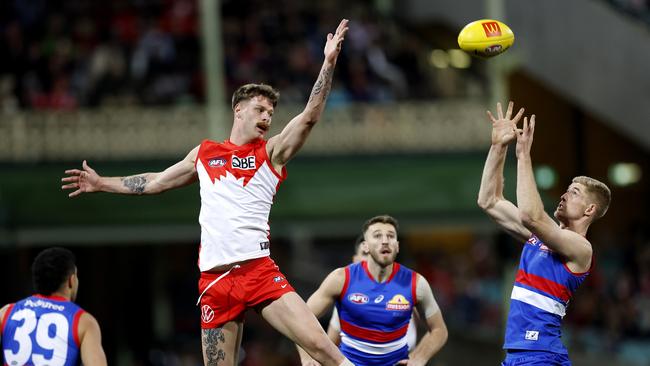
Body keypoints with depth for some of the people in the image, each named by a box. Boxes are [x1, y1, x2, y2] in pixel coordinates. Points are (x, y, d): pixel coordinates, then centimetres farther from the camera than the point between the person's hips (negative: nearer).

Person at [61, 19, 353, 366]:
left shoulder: (271, 152, 10)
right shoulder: (205, 153, 19)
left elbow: (310, 115, -3)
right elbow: (156, 182, 32)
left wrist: (328, 63, -11)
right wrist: (102, 184, 36)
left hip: (258, 269, -2)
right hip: (215, 279, 2)